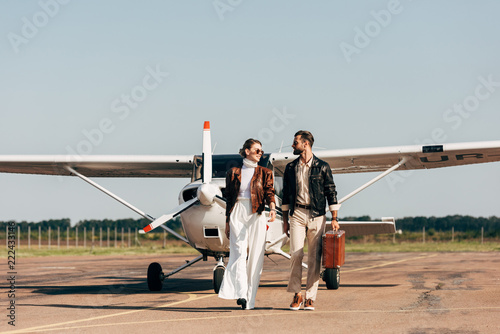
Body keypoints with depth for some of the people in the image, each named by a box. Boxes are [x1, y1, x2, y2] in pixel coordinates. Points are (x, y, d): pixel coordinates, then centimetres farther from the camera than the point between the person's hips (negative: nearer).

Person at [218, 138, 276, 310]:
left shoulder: (264, 173, 13)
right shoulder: (233, 173, 13)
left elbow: (269, 193, -1)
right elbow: (229, 198, 15)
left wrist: (272, 208, -21)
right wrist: (227, 221, 12)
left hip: (256, 215, 1)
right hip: (237, 214, 0)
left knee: (255, 256, -3)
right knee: (238, 252, -15)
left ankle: (250, 298, 3)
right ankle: (241, 294, -25)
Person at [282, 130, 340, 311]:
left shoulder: (322, 167, 3)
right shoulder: (291, 168, 10)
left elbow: (331, 192, 4)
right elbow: (286, 194, 14)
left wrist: (334, 218, -2)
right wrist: (285, 219, 10)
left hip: (317, 215, -1)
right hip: (297, 213, 1)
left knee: (314, 257, -1)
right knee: (296, 254, -9)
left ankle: (310, 297, 4)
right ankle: (296, 294, 2)